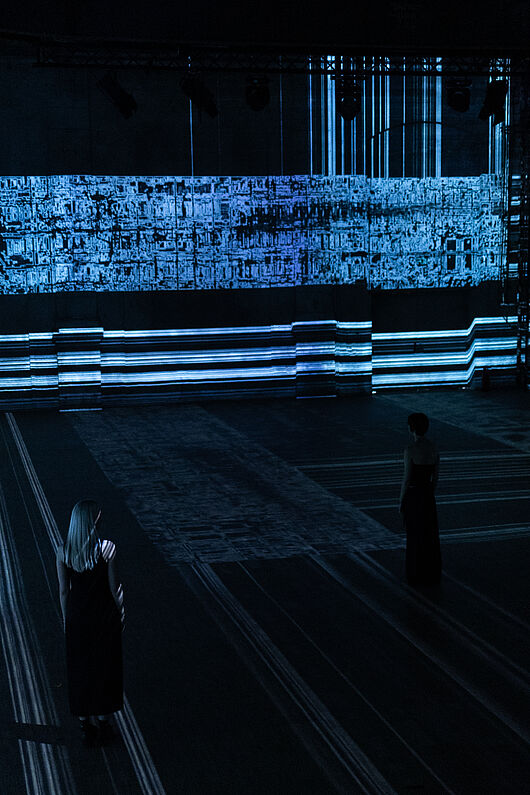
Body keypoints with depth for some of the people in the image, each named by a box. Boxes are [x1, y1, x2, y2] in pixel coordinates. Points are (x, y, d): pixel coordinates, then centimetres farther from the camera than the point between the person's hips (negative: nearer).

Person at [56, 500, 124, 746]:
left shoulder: (63, 552, -12)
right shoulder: (106, 549, -19)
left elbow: (63, 590, -3)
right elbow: (114, 588, -11)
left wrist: (66, 618, 11)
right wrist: (120, 614, 5)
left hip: (77, 617, 2)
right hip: (104, 616, -2)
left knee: (79, 670, 16)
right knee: (104, 669, 16)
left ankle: (85, 725, 26)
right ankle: (102, 722, 28)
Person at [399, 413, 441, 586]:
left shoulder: (410, 449, -20)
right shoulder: (434, 448, 0)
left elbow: (407, 478, -17)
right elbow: (436, 476, 7)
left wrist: (401, 501, -6)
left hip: (413, 495, -6)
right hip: (428, 495, 6)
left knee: (415, 537, 5)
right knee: (430, 535, 16)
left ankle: (418, 576, 13)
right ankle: (432, 575, 24)